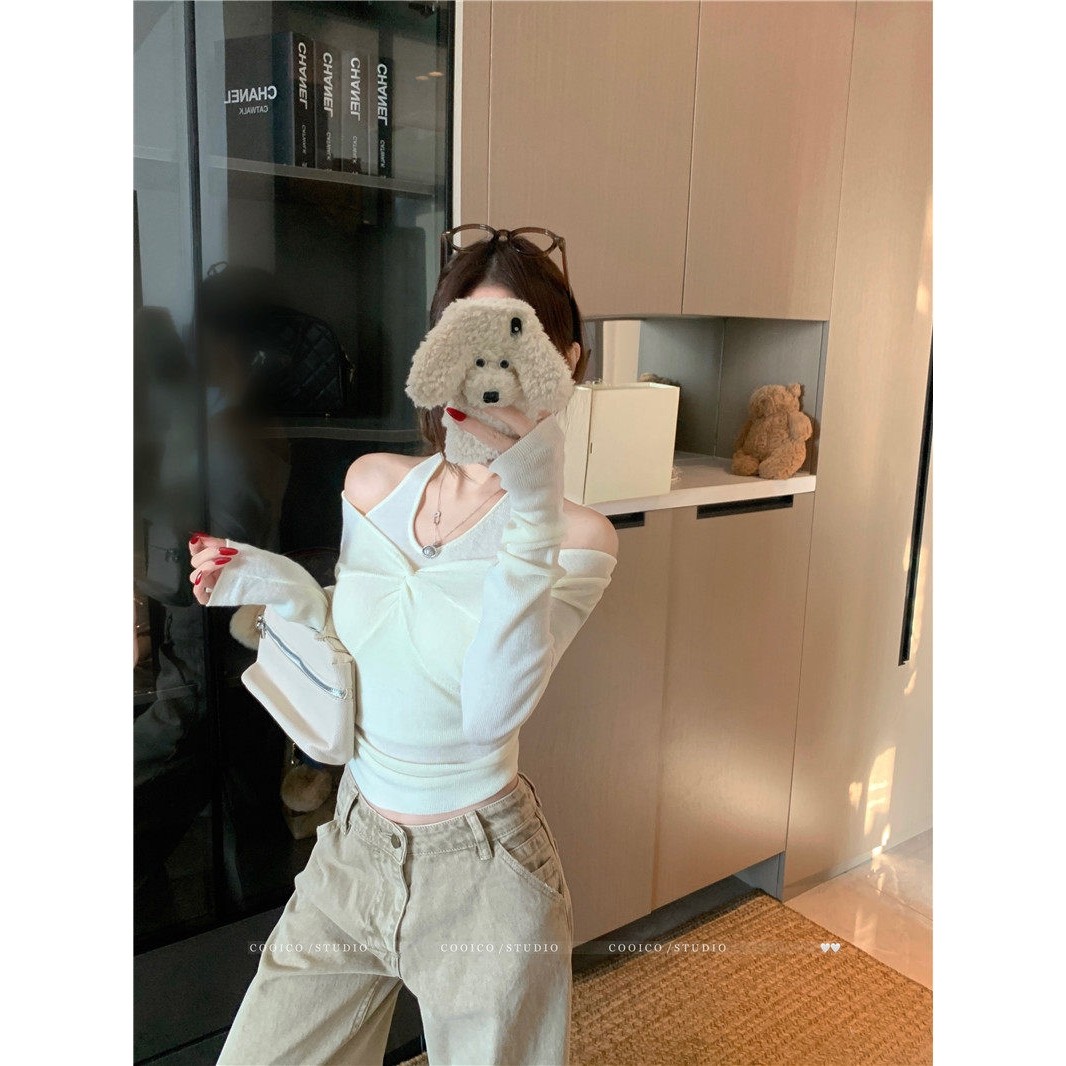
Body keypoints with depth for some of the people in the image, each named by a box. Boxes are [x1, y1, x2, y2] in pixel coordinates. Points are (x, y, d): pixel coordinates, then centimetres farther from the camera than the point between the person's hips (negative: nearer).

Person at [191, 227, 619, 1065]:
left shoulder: (576, 538, -17)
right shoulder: (372, 483, -3)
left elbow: (490, 715, -32)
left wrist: (533, 512, -38)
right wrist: (277, 593, -7)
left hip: (481, 873, -4)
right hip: (351, 847, 5)